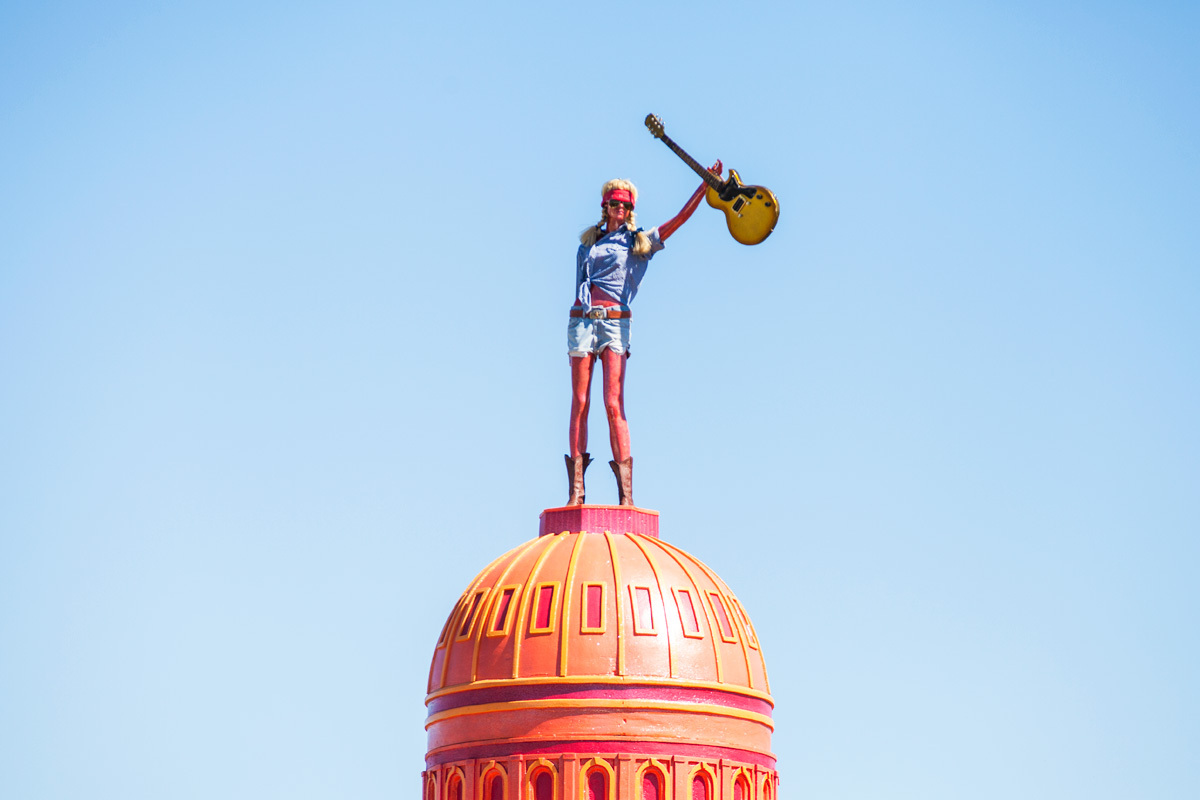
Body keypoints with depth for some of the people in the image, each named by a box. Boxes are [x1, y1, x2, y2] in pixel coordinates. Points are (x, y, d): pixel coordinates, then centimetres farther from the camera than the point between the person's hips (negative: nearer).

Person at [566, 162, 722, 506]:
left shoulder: (639, 241, 12)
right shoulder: (588, 243, 19)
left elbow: (680, 218, 6)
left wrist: (706, 183, 0)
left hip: (615, 322, -2)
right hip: (583, 319, 2)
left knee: (614, 404, -12)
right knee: (580, 403, -2)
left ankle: (626, 494, -14)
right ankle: (576, 491, -2)